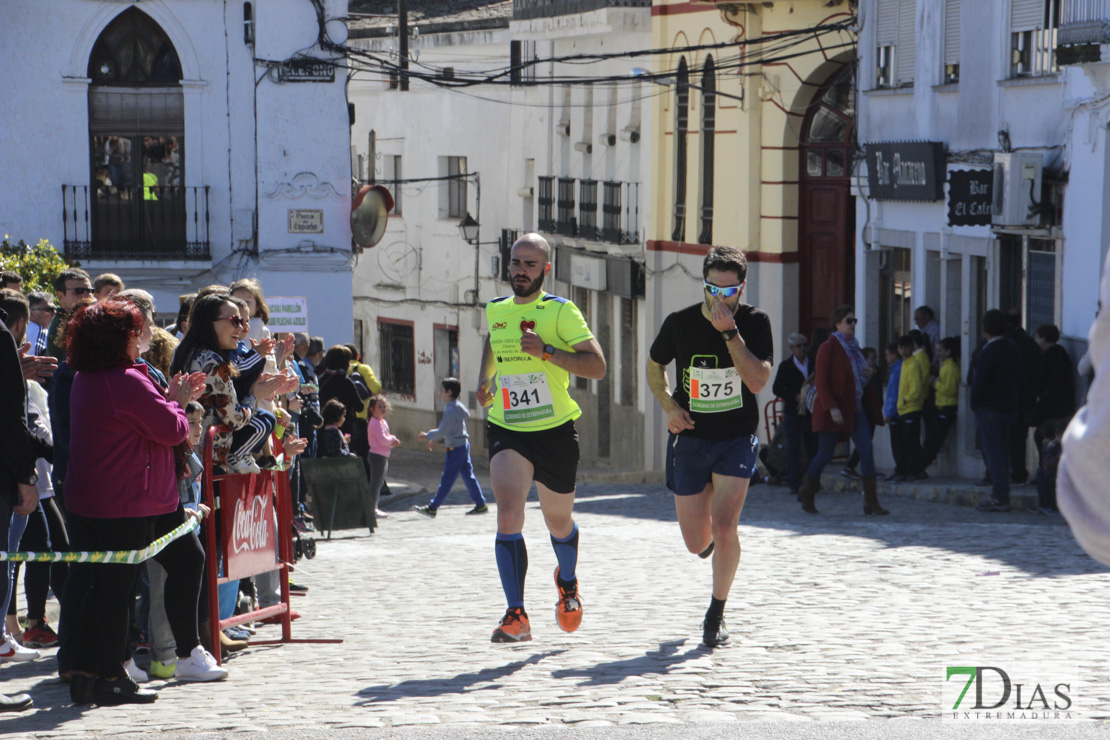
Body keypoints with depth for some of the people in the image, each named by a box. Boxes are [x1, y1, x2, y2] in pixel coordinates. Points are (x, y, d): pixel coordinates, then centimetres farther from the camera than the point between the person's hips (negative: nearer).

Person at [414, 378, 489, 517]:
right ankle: (481, 504, 12)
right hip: (463, 444, 9)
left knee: (447, 479, -4)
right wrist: (434, 439, 20)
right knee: (468, 475, 11)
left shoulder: (451, 410, -19)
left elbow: (442, 432, -17)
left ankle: (432, 508, 1)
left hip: (456, 448, -9)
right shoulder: (458, 407, 11)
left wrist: (428, 436, -2)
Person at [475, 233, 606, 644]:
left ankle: (567, 580, 50)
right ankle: (516, 617, -25)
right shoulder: (494, 311, 7)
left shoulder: (561, 312, -8)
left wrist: (546, 351, -25)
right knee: (508, 510, -21)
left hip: (556, 429, -2)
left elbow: (597, 366, -15)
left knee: (558, 521, 15)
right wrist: (484, 380, 16)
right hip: (506, 429, 2)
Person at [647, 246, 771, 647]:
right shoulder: (680, 323, -5)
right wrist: (670, 406, -3)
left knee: (724, 526, -20)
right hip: (690, 438, 2)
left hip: (737, 438, -2)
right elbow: (654, 365, 13)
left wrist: (730, 332, -27)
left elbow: (758, 381, -21)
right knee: (697, 543, 4)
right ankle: (711, 537, 44)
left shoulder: (754, 322, -9)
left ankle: (717, 613, -1)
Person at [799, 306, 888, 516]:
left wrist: (868, 375, 2)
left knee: (867, 450, -8)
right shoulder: (828, 348, -8)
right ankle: (807, 496, 22)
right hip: (833, 411, -7)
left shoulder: (854, 347, 15)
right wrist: (832, 408, -22)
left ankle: (871, 501, -11)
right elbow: (821, 382, -13)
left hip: (856, 408, 7)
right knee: (825, 454, 1)